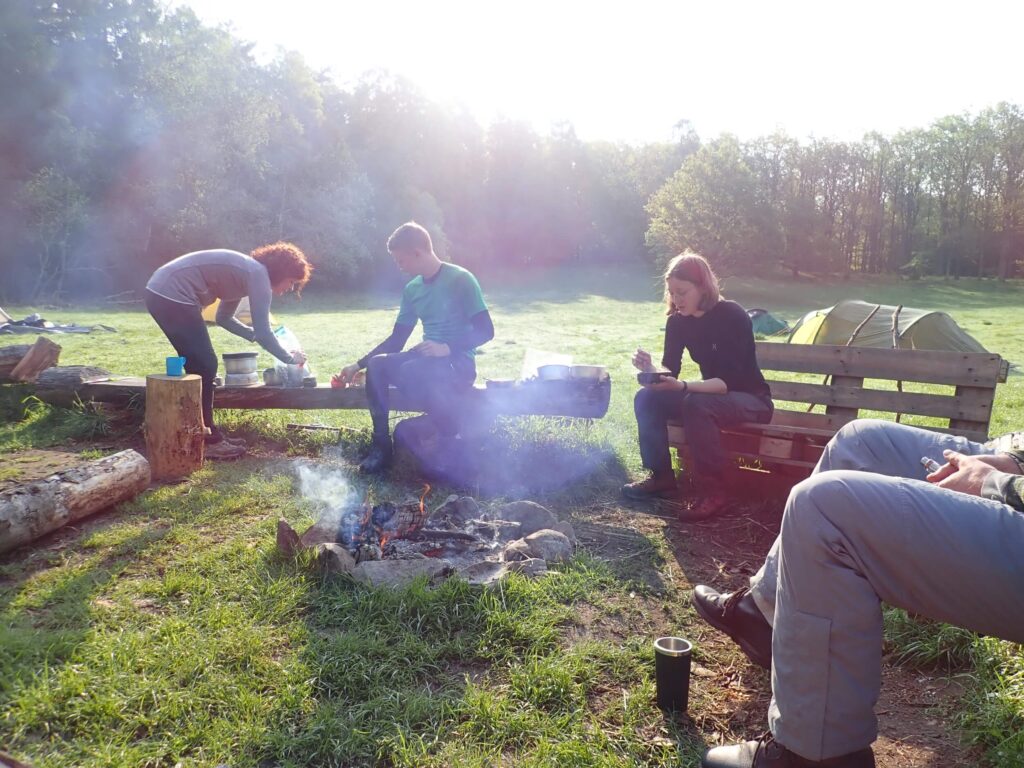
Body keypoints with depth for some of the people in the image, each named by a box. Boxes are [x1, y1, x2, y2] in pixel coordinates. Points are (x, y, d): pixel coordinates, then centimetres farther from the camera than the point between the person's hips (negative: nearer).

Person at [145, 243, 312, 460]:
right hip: (172, 296, -10)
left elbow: (224, 318, 31)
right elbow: (263, 332, -12)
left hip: (161, 292, 10)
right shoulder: (258, 275, -9)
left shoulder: (246, 272, 19)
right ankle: (207, 442, 5)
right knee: (204, 367, -3)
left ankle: (208, 434, 22)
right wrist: (289, 358, 2)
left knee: (199, 367, 14)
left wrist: (256, 335, 30)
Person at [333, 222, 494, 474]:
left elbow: (485, 331, -15)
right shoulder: (412, 289, 10)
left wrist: (446, 348, -28)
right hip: (427, 361, 7)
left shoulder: (460, 280, -10)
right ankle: (381, 447, -14)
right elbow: (396, 340, 16)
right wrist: (358, 365, 10)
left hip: (459, 363, -6)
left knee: (412, 373, -36)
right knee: (377, 364, -17)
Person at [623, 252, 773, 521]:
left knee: (696, 405, -36)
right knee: (647, 398, -14)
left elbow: (728, 381, -29)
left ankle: (713, 493, -25)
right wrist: (650, 369, -27)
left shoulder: (732, 316, -23)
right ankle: (662, 478, -5)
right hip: (712, 395, 7)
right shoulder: (678, 320, -4)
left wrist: (681, 386, -42)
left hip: (751, 400, -6)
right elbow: (670, 370, -4)